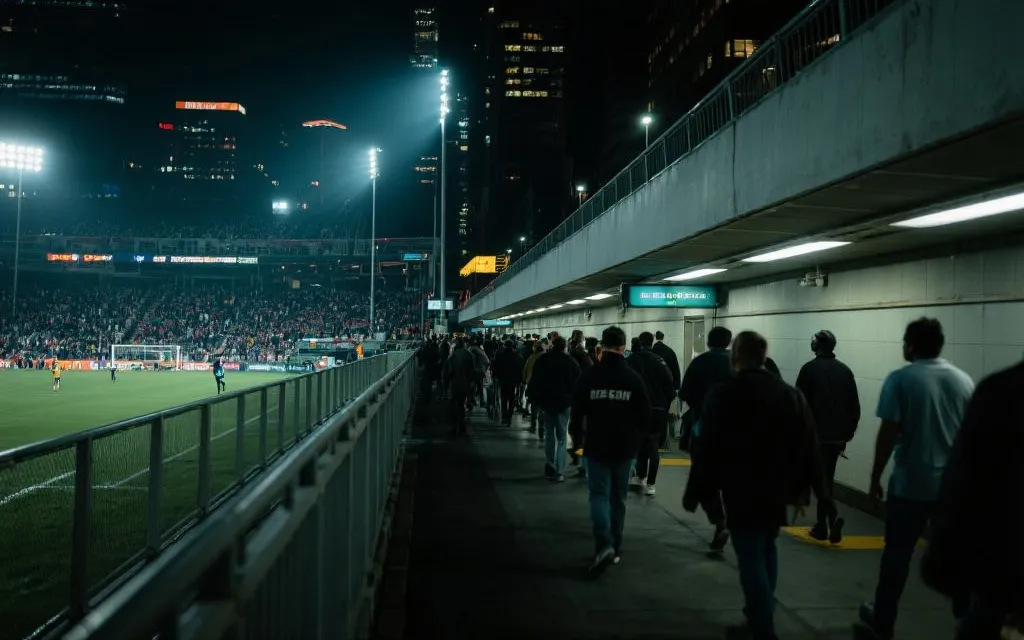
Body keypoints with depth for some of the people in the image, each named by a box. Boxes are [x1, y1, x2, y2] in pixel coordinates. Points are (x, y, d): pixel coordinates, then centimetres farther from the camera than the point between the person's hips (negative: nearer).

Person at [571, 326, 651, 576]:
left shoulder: (589, 376, -10)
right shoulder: (633, 378, -8)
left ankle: (604, 545, -16)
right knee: (618, 497, 15)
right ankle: (615, 547, 22)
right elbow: (645, 416, -5)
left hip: (596, 446, -1)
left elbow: (577, 412, -3)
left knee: (599, 495, 2)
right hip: (624, 447, 2)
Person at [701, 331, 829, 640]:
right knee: (767, 550, 23)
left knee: (751, 558, -2)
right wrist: (799, 488, 11)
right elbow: (807, 447, 5)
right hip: (777, 490, 5)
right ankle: (761, 613, 33)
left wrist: (707, 487, 2)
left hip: (741, 492, -5)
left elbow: (708, 448, -7)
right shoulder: (791, 394, 4)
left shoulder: (721, 395, -7)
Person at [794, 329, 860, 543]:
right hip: (837, 436, 5)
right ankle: (822, 526, 14)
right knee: (827, 479, 14)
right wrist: (847, 435, 15)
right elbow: (855, 408, 8)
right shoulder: (845, 371, 6)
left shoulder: (809, 369, -7)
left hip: (816, 435, -5)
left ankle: (833, 518, -16)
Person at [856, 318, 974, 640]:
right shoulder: (964, 380, 4)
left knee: (897, 554, 6)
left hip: (911, 483, -4)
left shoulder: (900, 379, -10)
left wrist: (875, 477, -3)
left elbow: (888, 434, -13)